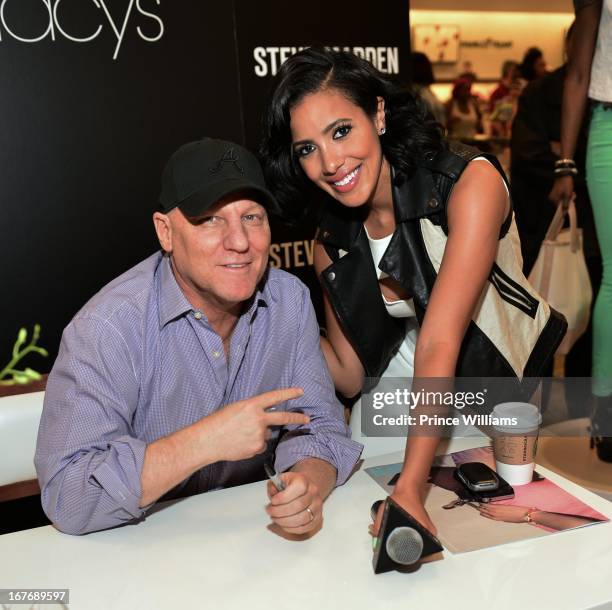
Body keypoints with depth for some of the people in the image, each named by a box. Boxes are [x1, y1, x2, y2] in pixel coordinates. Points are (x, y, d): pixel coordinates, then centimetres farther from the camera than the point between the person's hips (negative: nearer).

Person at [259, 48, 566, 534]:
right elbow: (350, 376, -3)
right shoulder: (330, 243, -5)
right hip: (396, 413, 4)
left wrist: (410, 489, -34)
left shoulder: (470, 181, -22)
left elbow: (439, 343, -30)